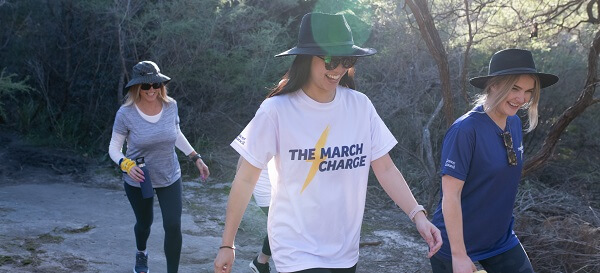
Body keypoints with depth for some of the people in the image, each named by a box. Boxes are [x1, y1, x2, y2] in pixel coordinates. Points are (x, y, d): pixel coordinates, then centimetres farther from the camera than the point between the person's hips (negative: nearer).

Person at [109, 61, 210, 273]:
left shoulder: (170, 106, -12)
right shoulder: (126, 113, -21)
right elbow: (114, 148, -12)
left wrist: (196, 158, 6)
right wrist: (126, 164, -32)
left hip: (170, 178, 1)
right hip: (138, 180, -1)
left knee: (173, 226, -6)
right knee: (144, 223, 21)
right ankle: (141, 254, 54)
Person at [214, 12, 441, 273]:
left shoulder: (360, 106, -3)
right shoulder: (277, 111, -13)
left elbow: (385, 168, 1)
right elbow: (246, 179, -8)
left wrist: (417, 214, -12)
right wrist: (227, 244, -5)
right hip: (297, 251, -4)